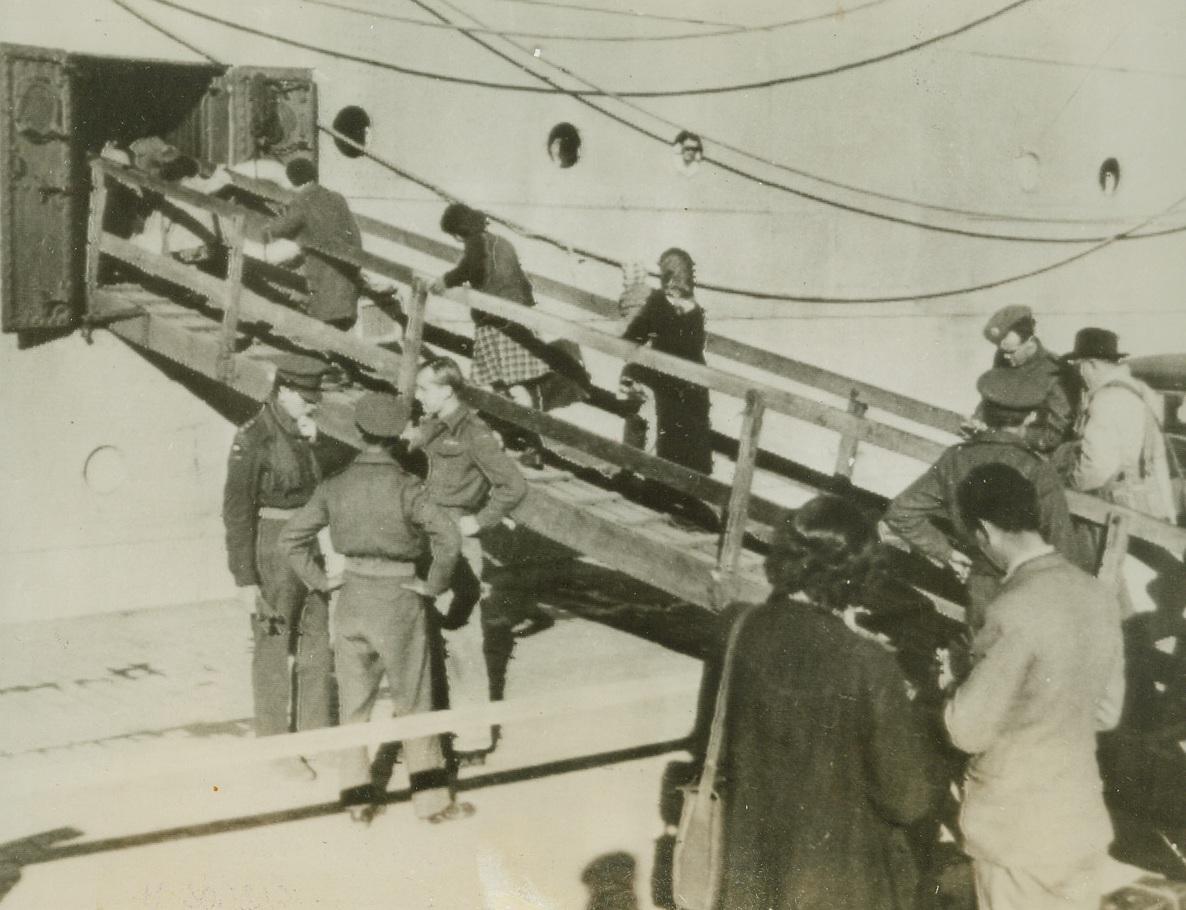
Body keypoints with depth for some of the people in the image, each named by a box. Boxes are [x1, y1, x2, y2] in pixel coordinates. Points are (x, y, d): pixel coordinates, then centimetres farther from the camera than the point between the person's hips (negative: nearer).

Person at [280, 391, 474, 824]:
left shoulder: (335, 487, -3)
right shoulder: (404, 487, -15)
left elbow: (291, 536, 0)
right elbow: (448, 536, -26)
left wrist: (319, 579, 7)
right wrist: (434, 584, -13)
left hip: (352, 598, 3)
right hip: (398, 599, -3)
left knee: (353, 701, 14)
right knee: (413, 703, 8)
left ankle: (358, 796, 19)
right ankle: (432, 798, 13)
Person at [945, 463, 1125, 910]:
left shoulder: (1015, 610, -24)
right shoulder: (1099, 596, -2)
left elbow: (969, 730, -17)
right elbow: (1107, 711, 9)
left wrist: (954, 691, 1)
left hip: (1018, 826, -6)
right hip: (1083, 817, 6)